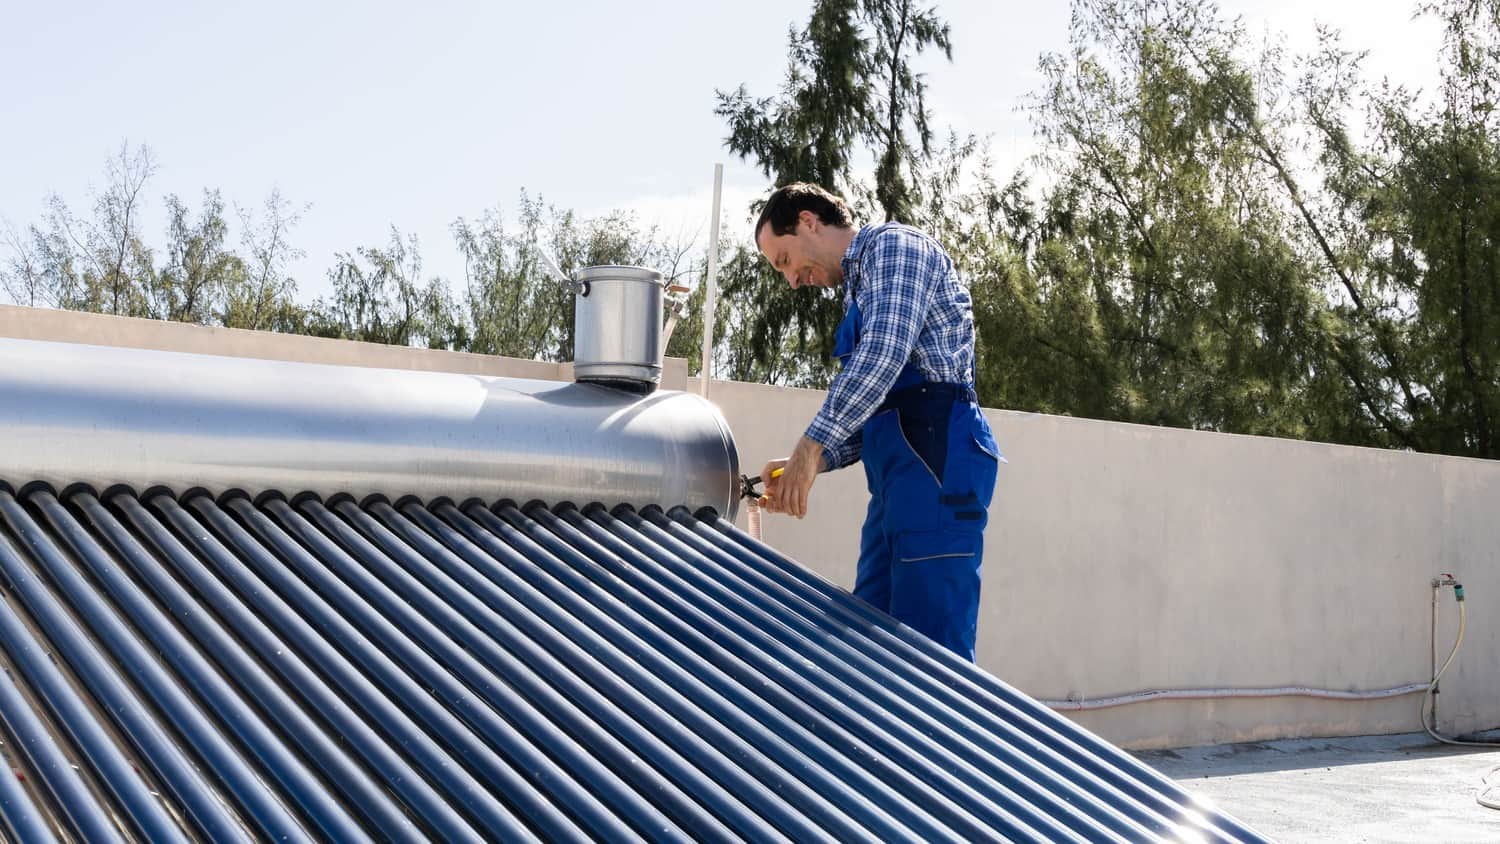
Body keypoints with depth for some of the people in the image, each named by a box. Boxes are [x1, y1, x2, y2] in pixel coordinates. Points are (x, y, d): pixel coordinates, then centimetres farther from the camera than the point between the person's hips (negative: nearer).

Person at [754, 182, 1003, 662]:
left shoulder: (892, 245, -1)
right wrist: (812, 464, 11)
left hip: (935, 463, -10)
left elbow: (884, 352, -17)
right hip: (897, 477, 10)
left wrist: (811, 446, -16)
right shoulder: (860, 285, 28)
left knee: (932, 642, -12)